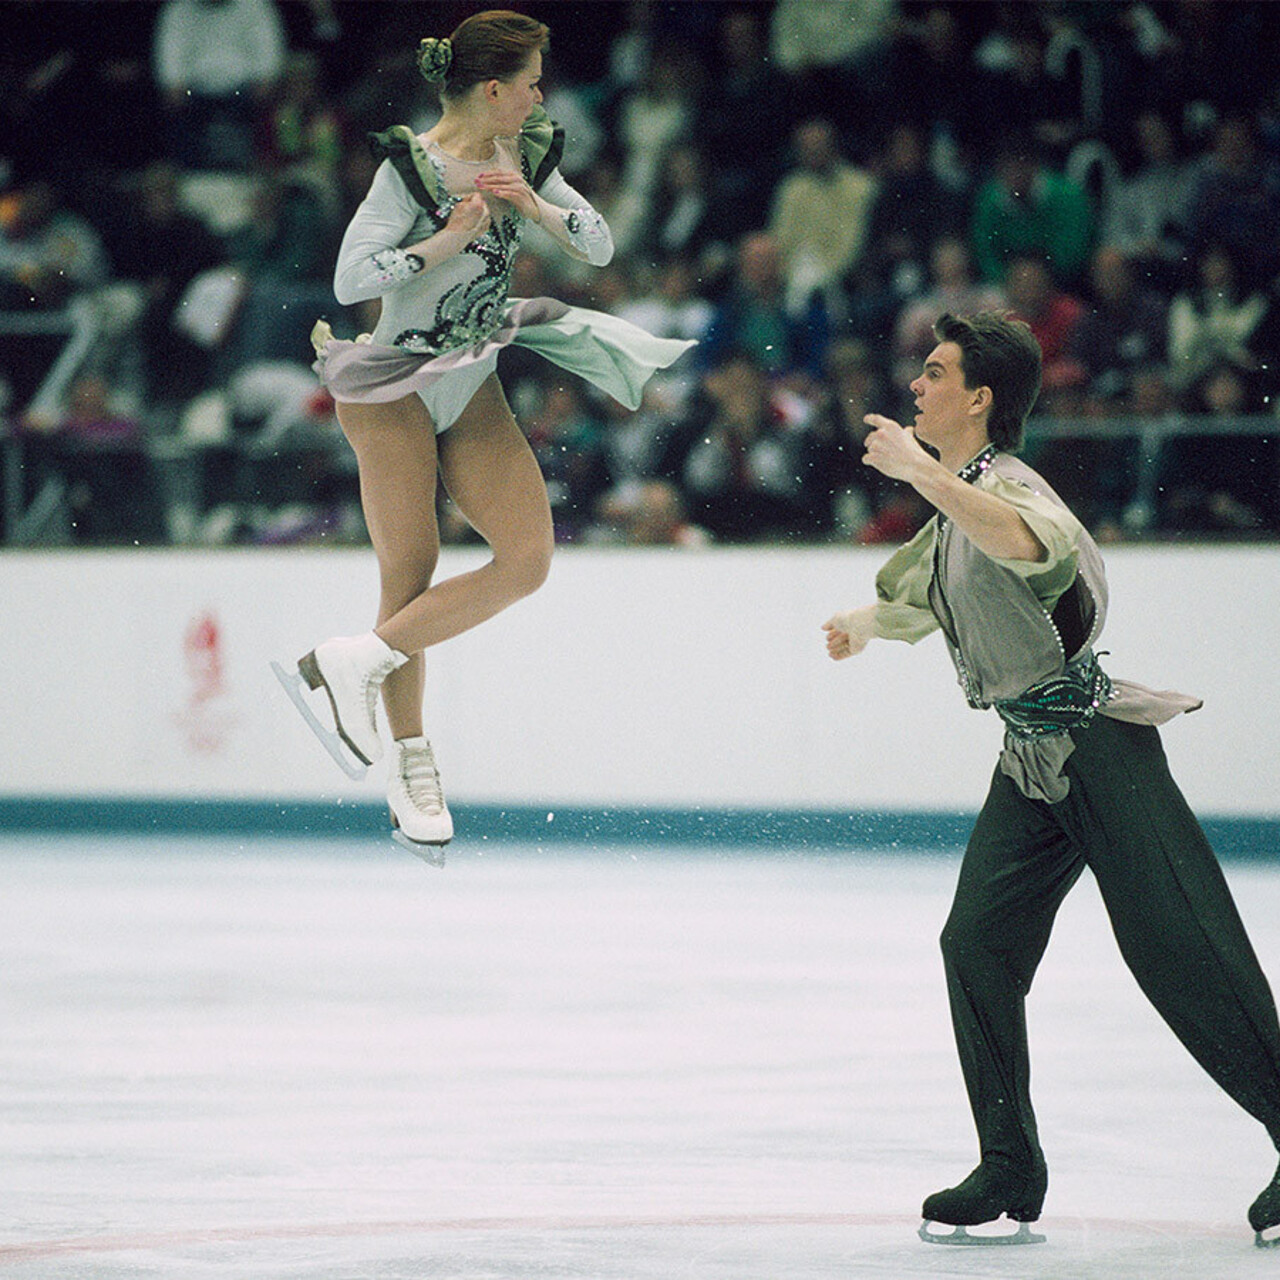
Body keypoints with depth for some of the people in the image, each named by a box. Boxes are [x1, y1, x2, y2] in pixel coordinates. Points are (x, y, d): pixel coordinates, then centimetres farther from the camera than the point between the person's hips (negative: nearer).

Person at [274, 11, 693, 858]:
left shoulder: (526, 157, 4)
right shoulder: (412, 167, -16)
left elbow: (600, 246, 3)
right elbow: (350, 280, -22)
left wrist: (533, 206, -14)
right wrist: (454, 236, -25)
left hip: (475, 389, 6)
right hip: (395, 390, -6)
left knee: (528, 558, -9)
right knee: (410, 576, -1)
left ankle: (358, 661, -4)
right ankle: (413, 764, 11)